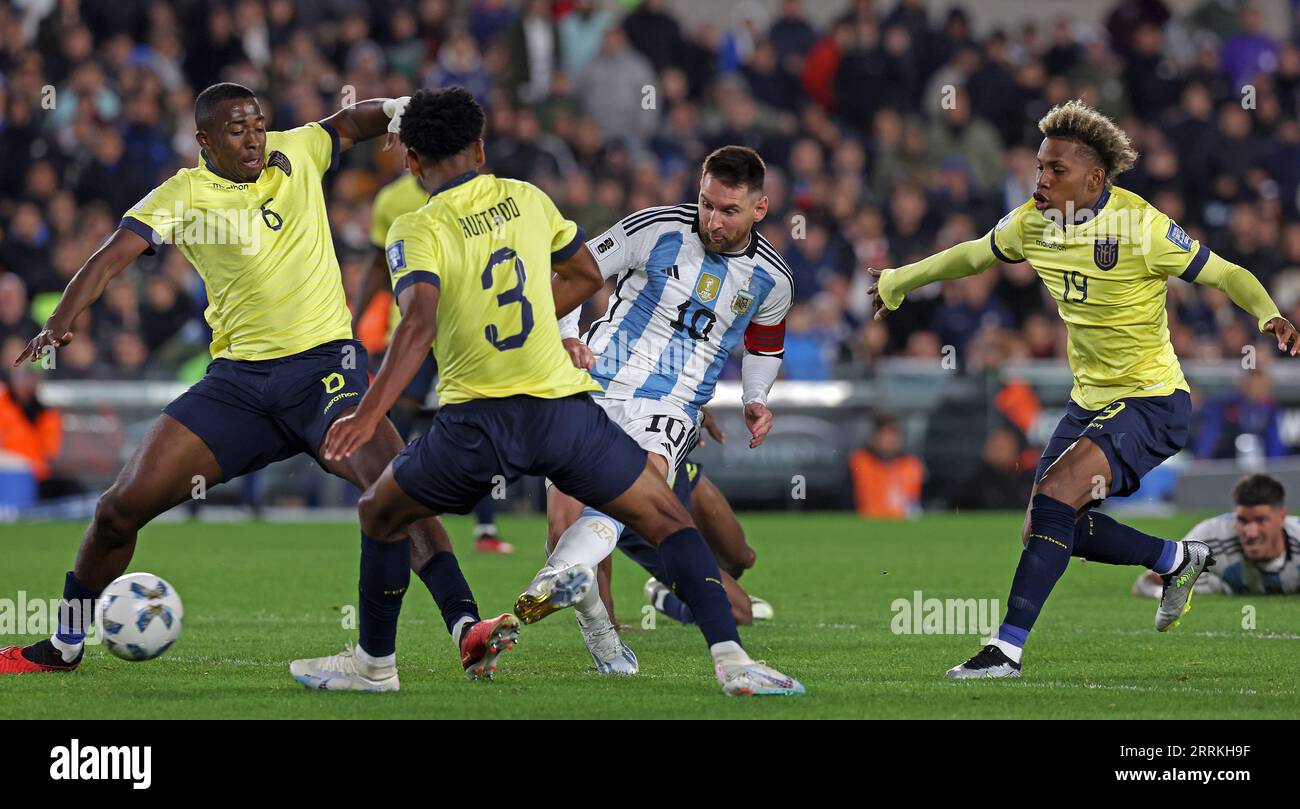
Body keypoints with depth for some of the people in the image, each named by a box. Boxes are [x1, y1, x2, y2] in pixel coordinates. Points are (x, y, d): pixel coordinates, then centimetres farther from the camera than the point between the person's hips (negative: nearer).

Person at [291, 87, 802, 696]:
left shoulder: (415, 232, -4)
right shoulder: (527, 198, 9)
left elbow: (419, 323, -22)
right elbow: (587, 274, 23)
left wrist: (368, 415, -29)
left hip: (475, 421, -2)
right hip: (562, 401, 2)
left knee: (379, 514, 23)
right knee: (667, 519, 9)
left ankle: (374, 664, 29)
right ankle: (730, 659, -7)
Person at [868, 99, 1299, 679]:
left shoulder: (1141, 227, -20)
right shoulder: (1031, 223, -2)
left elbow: (1227, 275, -15)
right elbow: (972, 256, 18)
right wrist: (897, 283, 29)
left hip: (1151, 399, -8)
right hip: (1089, 400, 8)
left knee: (1055, 497, -25)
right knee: (1047, 530, 6)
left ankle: (1007, 650, -20)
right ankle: (1178, 560, 30)